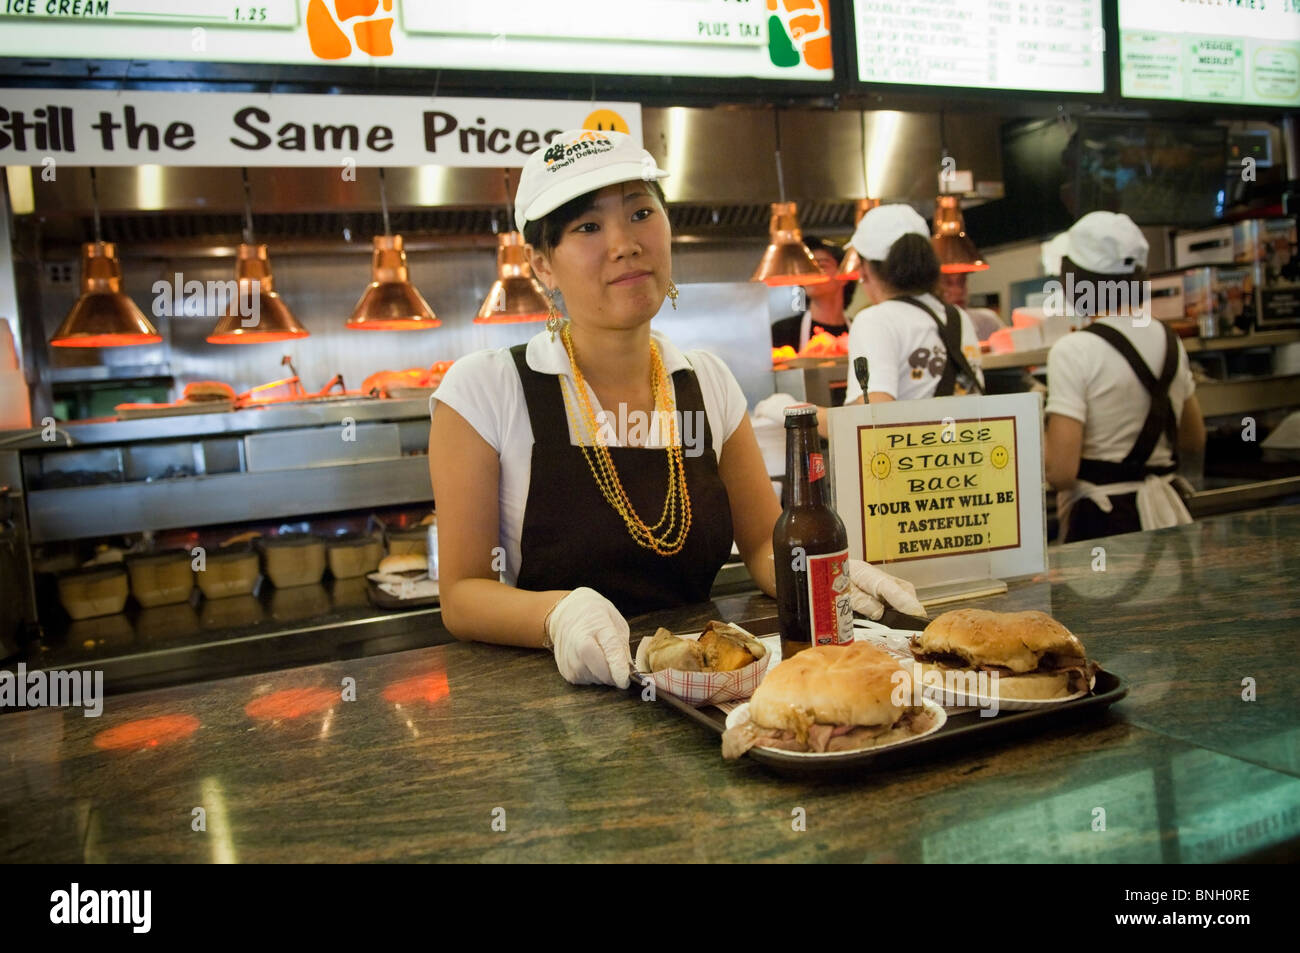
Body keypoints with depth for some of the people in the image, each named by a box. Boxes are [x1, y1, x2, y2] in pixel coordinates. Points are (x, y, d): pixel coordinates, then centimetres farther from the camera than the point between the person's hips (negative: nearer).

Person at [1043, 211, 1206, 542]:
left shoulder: (1074, 351, -15)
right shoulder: (1169, 341, 7)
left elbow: (1060, 472, -20)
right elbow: (1195, 440, 20)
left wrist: (1036, 437, -1)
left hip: (1100, 520, -7)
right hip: (1167, 514, 7)